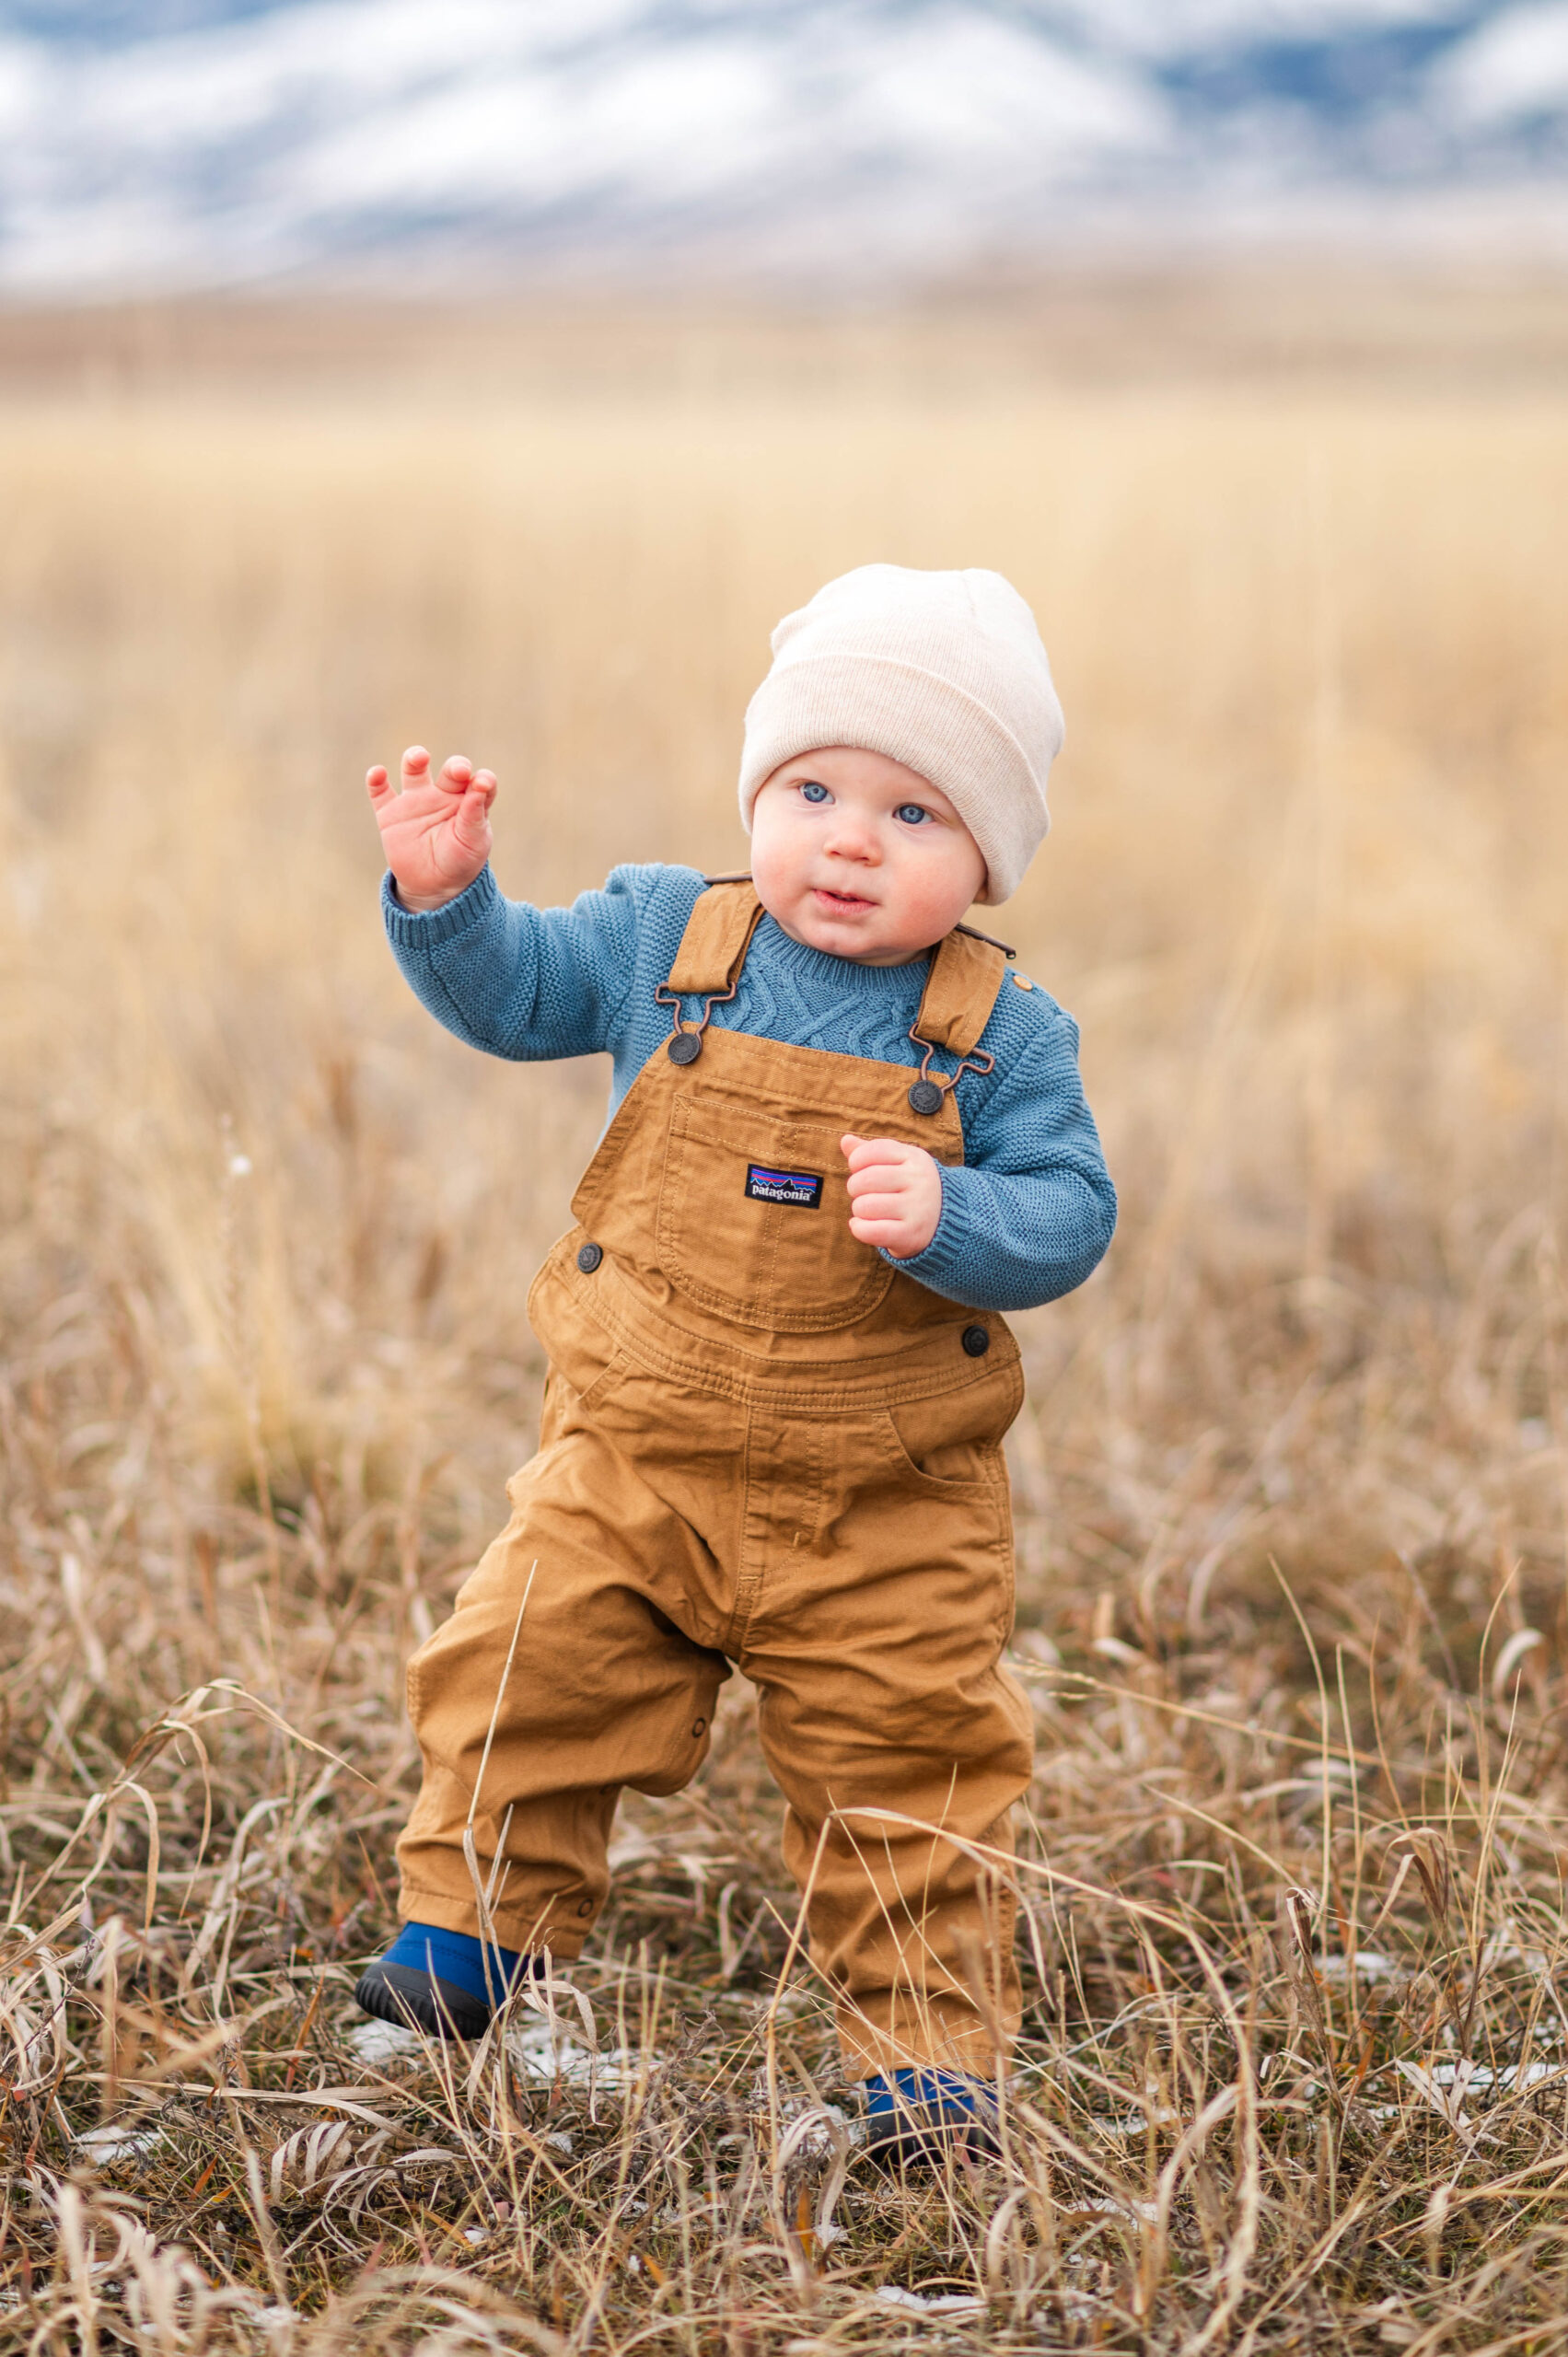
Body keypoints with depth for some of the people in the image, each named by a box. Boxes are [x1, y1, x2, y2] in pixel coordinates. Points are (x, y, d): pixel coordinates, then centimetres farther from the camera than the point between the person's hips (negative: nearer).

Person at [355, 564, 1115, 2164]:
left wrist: (950, 1219, -28)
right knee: (528, 1671, -2)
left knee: (905, 1766, 2)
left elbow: (1069, 1217, -9)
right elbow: (512, 993, 8)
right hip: (634, 1461, 2)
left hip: (886, 1507, -1)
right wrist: (443, 892, -9)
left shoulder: (1001, 1035, -6)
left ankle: (927, 2046, 18)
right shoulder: (666, 939, -1)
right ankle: (472, 1935, 20)